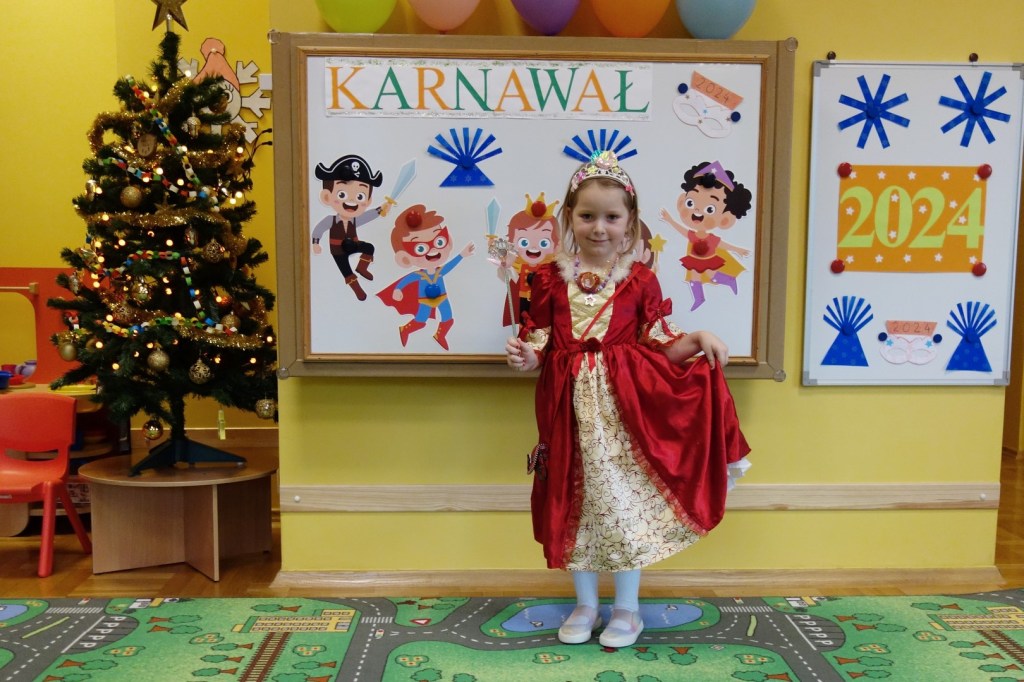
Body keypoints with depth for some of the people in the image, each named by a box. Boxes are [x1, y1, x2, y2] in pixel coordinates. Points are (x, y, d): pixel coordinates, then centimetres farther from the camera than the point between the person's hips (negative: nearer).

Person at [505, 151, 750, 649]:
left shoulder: (640, 279, 1)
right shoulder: (550, 279, 2)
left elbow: (660, 348, 1)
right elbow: (539, 345, 4)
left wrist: (698, 339, -15)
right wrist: (524, 356, -17)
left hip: (623, 403, -1)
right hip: (571, 406, 2)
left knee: (624, 497, 5)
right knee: (574, 503, 10)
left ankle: (626, 608, 25)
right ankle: (585, 606, 30)